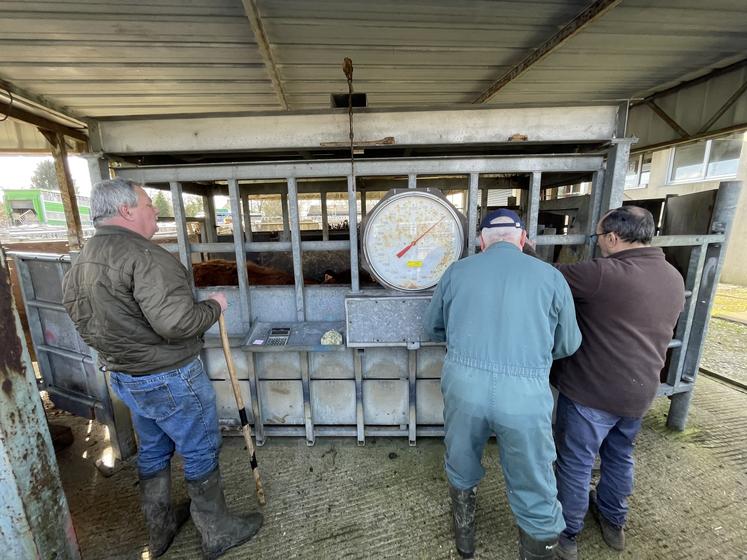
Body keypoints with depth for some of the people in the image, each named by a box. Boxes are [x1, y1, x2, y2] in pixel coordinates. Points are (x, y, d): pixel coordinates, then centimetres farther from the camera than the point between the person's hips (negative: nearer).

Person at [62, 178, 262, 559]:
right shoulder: (144, 255, -24)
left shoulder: (81, 262, 6)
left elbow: (76, 313, 17)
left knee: (152, 451, 25)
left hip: (124, 376, 9)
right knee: (201, 454, 9)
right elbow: (176, 322, -33)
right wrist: (214, 306, -16)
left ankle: (160, 529, 45)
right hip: (170, 378, -9)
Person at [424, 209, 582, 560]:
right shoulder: (550, 276, 1)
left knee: (461, 470, 28)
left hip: (464, 384, 2)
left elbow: (433, 329, 13)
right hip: (525, 393, -1)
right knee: (535, 494, 21)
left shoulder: (457, 271, 3)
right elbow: (568, 345, 11)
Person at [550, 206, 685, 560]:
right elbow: (657, 330, 17)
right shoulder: (674, 278, 4)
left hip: (591, 391, -7)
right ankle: (613, 522, 48)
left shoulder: (603, 274, -23)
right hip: (640, 390, 8)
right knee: (620, 456, 26)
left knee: (575, 463, 11)